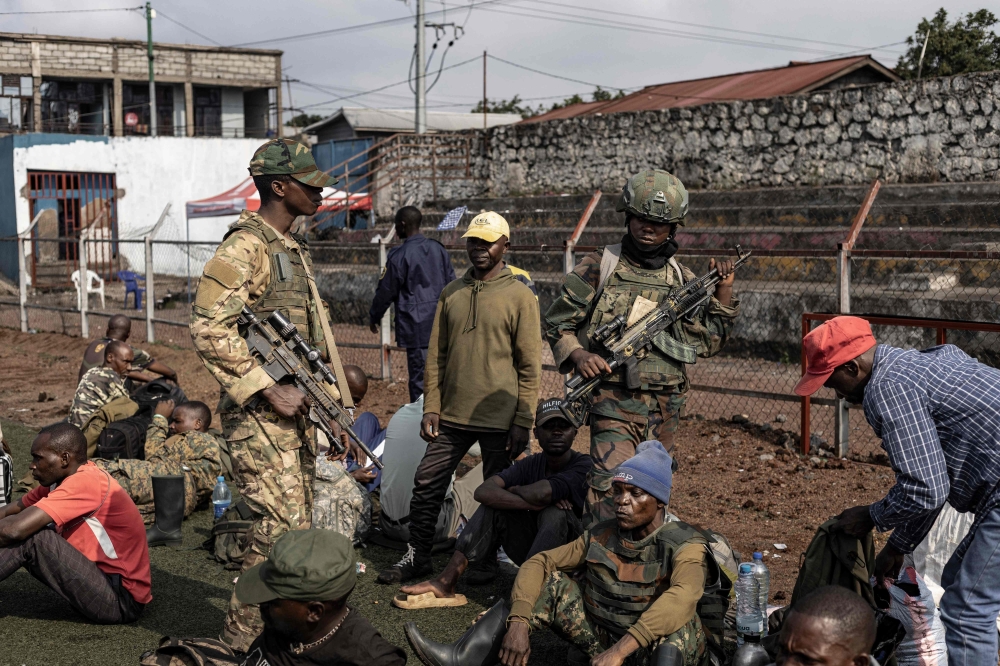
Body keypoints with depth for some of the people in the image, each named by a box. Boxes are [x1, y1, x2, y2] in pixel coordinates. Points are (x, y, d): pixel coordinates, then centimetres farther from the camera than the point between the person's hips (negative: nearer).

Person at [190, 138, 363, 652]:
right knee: (281, 528, -9)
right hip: (258, 416, -9)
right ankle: (244, 638, 3)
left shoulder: (292, 249, 16)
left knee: (297, 525, 13)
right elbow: (209, 328, -23)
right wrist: (268, 390, -22)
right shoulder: (244, 247, -14)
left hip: (294, 411, 9)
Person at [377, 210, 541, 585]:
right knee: (427, 485, 5)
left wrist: (523, 421, -9)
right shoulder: (451, 294, 10)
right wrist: (431, 407, 5)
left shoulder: (520, 297, -3)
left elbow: (530, 366, -4)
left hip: (499, 420, -4)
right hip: (451, 415, 4)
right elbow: (436, 356, 12)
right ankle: (417, 556, 19)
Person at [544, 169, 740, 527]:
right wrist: (578, 355, -14)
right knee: (610, 491, -17)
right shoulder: (599, 268, 1)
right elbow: (556, 323, 3)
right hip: (615, 400, -4)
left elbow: (708, 341, 13)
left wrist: (723, 291, 5)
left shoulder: (683, 280, 12)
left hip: (665, 407, 4)